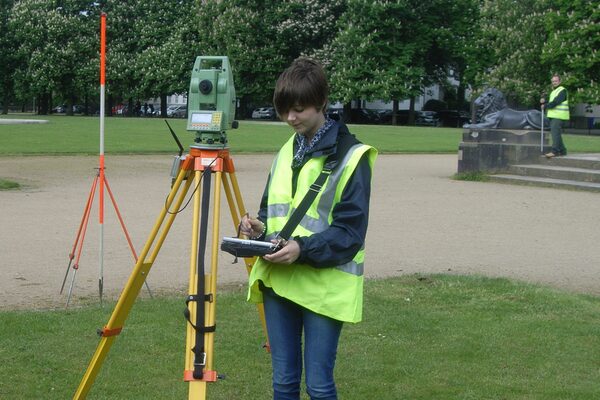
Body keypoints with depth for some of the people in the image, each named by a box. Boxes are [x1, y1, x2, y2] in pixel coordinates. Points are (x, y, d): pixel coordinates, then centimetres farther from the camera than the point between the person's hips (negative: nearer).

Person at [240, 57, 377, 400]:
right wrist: (260, 228, 0)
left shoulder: (350, 156, -8)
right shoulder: (286, 152, 14)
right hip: (278, 279, 6)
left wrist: (303, 249, -25)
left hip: (325, 285, -6)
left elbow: (350, 232, -12)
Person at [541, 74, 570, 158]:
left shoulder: (562, 91, -8)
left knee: (555, 132, -16)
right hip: (553, 115, 9)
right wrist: (544, 102, 2)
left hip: (559, 116, -9)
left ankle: (555, 151, -21)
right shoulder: (553, 91, 23)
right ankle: (562, 150, 16)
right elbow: (551, 103, 22)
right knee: (556, 133, 10)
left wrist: (545, 106, -7)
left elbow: (555, 102, -18)